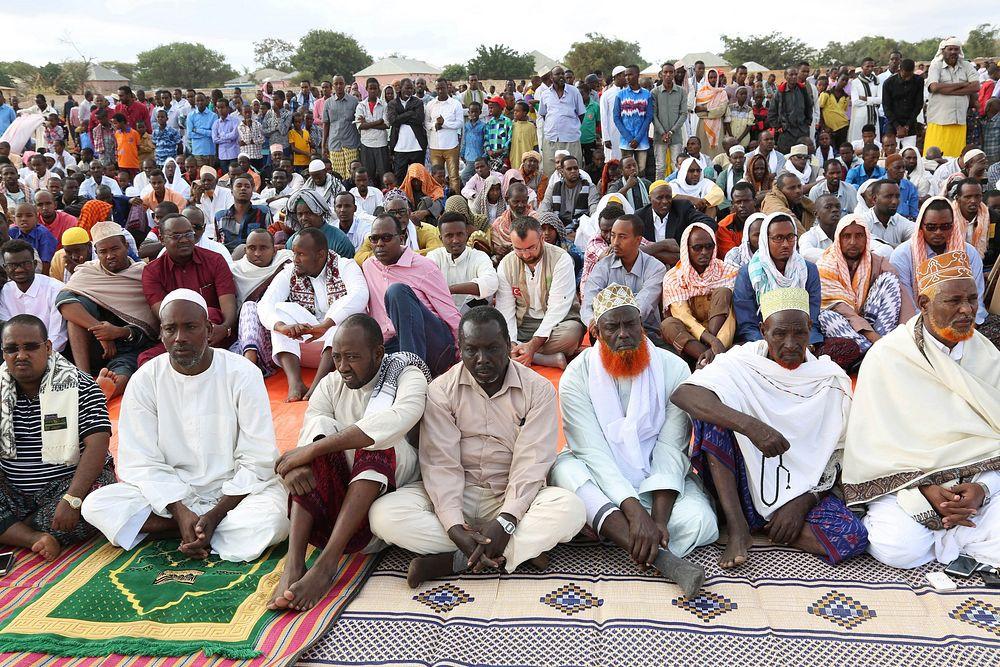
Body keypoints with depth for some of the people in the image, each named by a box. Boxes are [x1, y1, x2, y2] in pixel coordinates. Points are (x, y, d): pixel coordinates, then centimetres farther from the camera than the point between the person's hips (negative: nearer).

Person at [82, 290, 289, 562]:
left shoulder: (243, 374, -10)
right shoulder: (144, 380, -4)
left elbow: (257, 462, -11)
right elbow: (141, 463, -6)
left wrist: (215, 515, -21)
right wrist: (181, 512, -21)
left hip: (233, 490, -3)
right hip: (169, 493, 3)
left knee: (273, 517, -34)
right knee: (95, 506, -20)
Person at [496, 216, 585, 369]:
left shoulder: (561, 259, -12)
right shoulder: (506, 264, 0)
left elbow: (557, 307, -18)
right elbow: (505, 309, -3)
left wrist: (533, 344, -29)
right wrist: (511, 344, -22)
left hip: (556, 322, -3)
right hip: (522, 324, 3)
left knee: (572, 332, -38)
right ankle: (552, 359, -27)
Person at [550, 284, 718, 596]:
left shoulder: (674, 369, -8)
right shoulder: (577, 375, -11)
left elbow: (670, 449, -14)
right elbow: (594, 454, -19)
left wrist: (658, 518, -27)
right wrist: (634, 510, -32)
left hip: (659, 479, 1)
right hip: (601, 482, 0)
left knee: (700, 521, -28)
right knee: (565, 468, -35)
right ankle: (660, 556, -41)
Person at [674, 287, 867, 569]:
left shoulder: (832, 381, -1)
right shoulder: (742, 363, -8)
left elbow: (834, 460, 2)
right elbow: (682, 394, -26)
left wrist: (802, 503, -14)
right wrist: (750, 425, -37)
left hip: (803, 490, 1)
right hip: (744, 484, -1)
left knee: (853, 537, -27)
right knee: (714, 410, -25)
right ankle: (738, 526, -21)